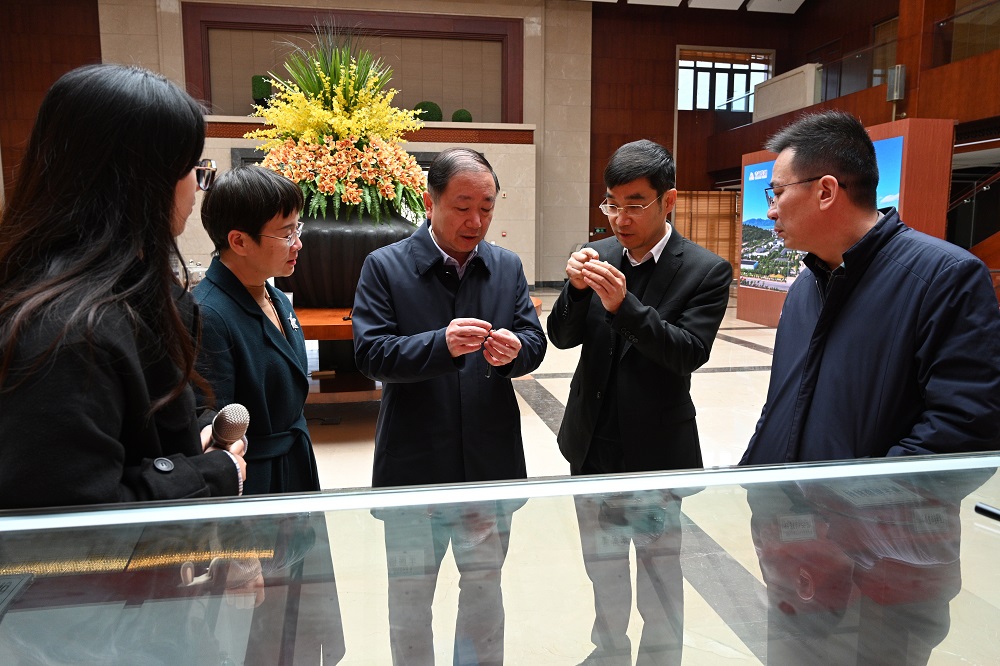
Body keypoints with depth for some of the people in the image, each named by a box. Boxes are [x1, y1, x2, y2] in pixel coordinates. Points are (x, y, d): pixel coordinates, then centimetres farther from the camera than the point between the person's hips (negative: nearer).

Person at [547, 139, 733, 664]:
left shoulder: (706, 271, -11)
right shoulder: (599, 256, 0)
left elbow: (690, 353, -21)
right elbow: (562, 338, -3)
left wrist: (623, 304, -32)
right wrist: (577, 288, -22)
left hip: (655, 449, -4)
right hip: (593, 445, 5)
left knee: (660, 575, 14)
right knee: (603, 568, 23)